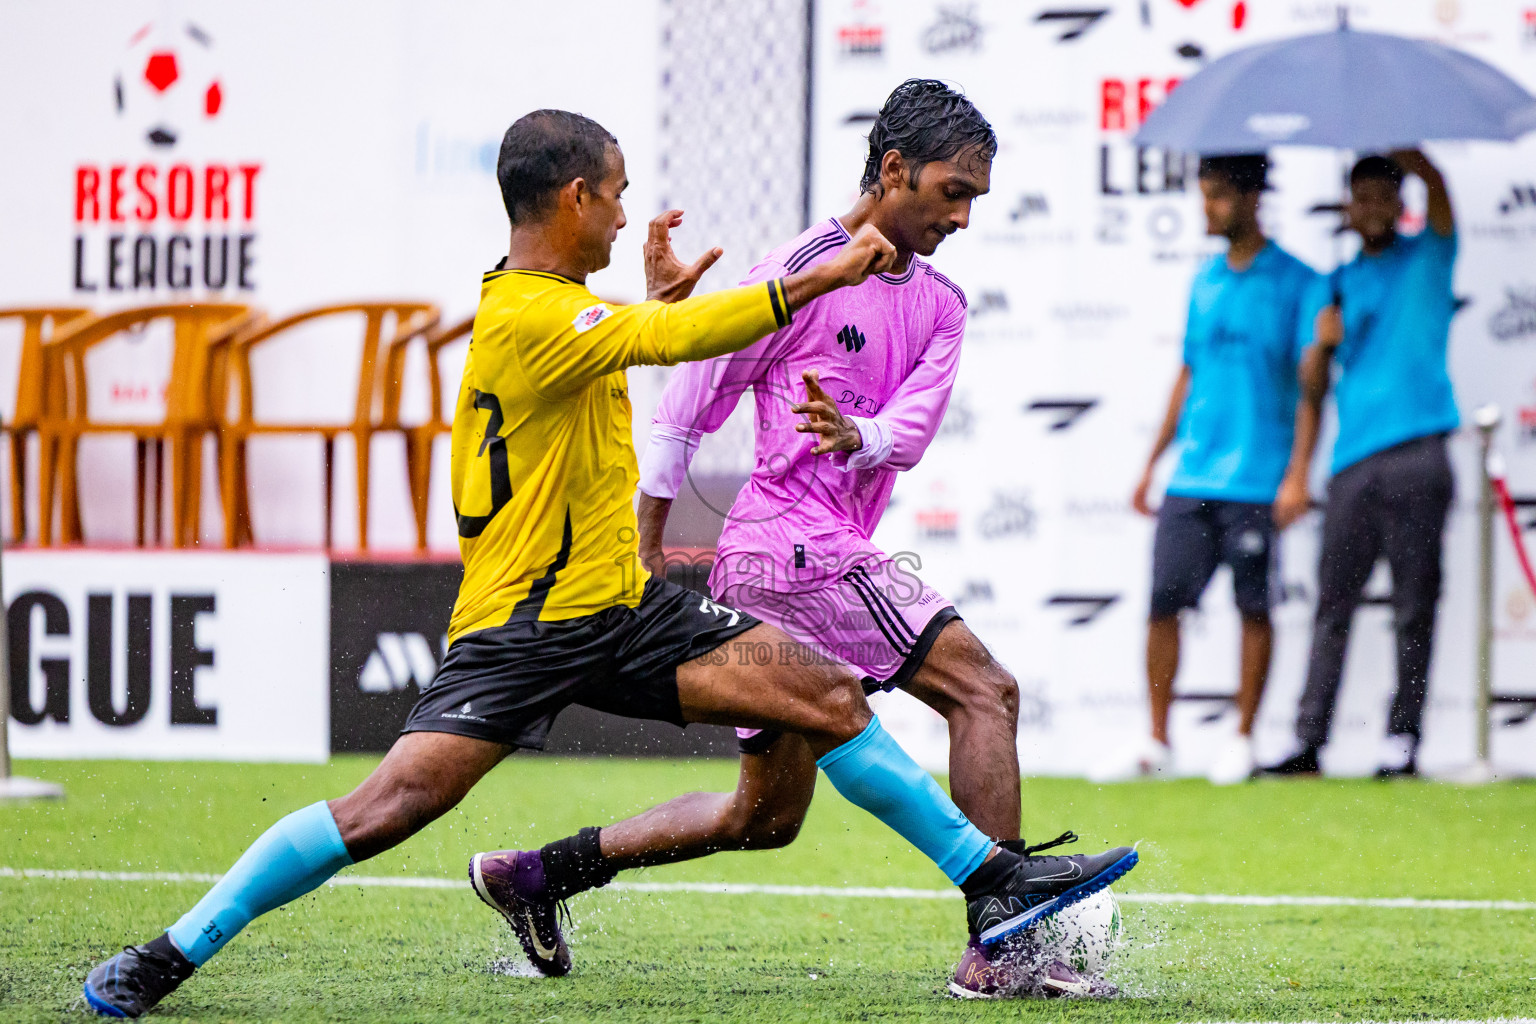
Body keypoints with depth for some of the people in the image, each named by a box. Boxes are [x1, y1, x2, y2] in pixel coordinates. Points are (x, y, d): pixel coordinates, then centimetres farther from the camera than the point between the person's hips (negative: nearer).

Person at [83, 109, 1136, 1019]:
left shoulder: (555, 302, 13)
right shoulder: (525, 319, -18)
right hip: (524, 622, -9)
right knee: (390, 806, -18)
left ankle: (994, 881, 5)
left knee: (830, 696, -1)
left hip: (623, 605, 9)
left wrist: (658, 300, 23)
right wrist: (828, 275, -25)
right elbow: (677, 338, -30)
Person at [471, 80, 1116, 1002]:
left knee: (764, 817, 13)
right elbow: (688, 406, -4)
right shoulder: (802, 272, -9)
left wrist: (858, 434, -26)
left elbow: (912, 428, -2)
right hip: (793, 542, -9)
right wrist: (646, 553, -1)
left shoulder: (942, 306, 14)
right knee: (985, 689, -16)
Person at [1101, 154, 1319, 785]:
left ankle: (1242, 740, 10)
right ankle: (1156, 744, 6)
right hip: (1191, 476, 5)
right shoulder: (1204, 281, 15)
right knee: (1164, 600, -1)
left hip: (1255, 480, -5)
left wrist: (1297, 473, -12)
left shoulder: (1295, 282, -2)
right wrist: (1152, 461, 18)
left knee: (1254, 608, 1)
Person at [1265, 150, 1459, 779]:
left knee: (1414, 607, -2)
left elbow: (1433, 182, -7)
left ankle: (1403, 738, 1)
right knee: (1334, 603, -1)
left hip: (1417, 459, -3)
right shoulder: (1337, 284, 18)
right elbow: (1312, 389, 17)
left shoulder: (1428, 258, 11)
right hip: (1353, 461, 3)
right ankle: (1309, 740, -3)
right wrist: (1322, 344, -2)